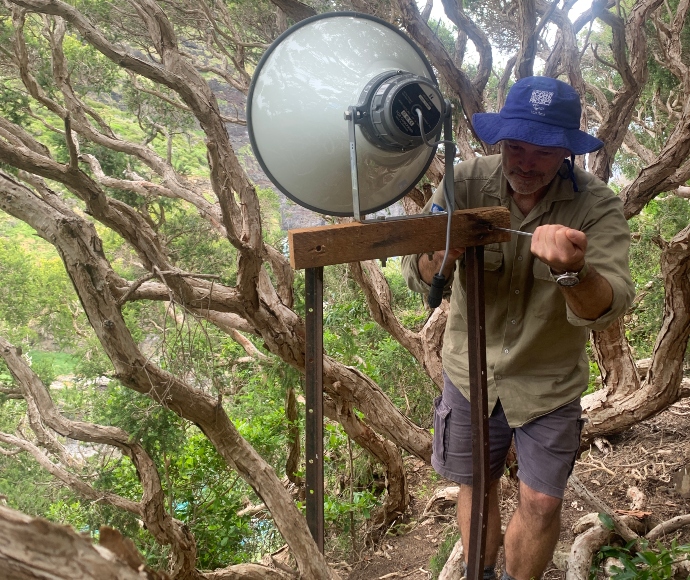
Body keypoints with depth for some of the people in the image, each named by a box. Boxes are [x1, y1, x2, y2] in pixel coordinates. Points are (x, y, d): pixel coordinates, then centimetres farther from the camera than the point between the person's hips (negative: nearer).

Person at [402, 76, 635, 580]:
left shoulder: (596, 205, -18)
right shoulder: (468, 181, -15)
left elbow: (606, 307, -29)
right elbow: (420, 278, -18)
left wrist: (572, 272, -51)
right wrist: (444, 255, -42)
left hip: (549, 382, -1)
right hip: (472, 370, 1)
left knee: (541, 504, 5)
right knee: (477, 486, 17)